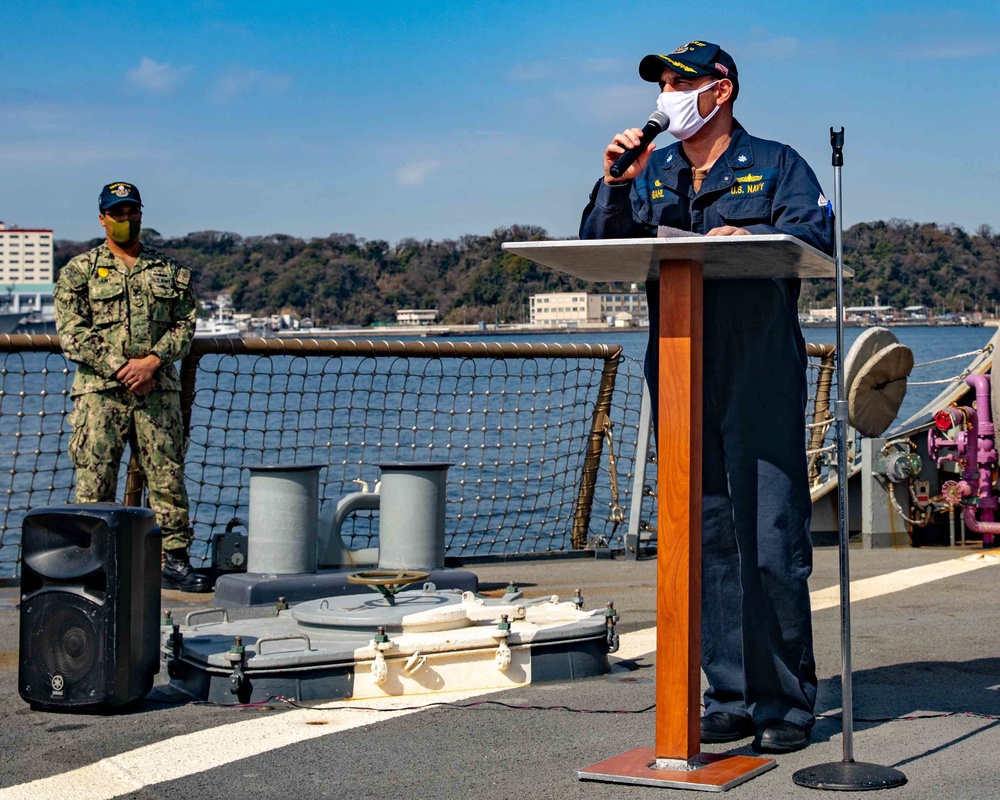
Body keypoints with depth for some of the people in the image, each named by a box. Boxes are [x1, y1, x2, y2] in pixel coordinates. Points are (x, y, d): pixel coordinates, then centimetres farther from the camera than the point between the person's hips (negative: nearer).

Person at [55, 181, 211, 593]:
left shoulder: (169, 271, 14)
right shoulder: (79, 271, 6)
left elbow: (185, 325, 7)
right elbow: (72, 333, -3)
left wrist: (152, 361, -10)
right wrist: (119, 369, -12)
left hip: (158, 390, 2)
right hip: (100, 391, -2)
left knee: (168, 478, 2)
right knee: (94, 482, -3)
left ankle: (174, 561, 8)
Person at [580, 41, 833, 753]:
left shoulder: (775, 164, 8)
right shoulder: (651, 173, 19)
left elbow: (818, 237, -6)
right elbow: (599, 248, 10)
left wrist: (750, 235, -22)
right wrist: (615, 185, -4)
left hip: (762, 380, -4)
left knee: (773, 544, -7)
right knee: (705, 542, 6)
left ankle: (786, 702, 1)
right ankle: (730, 696, 14)